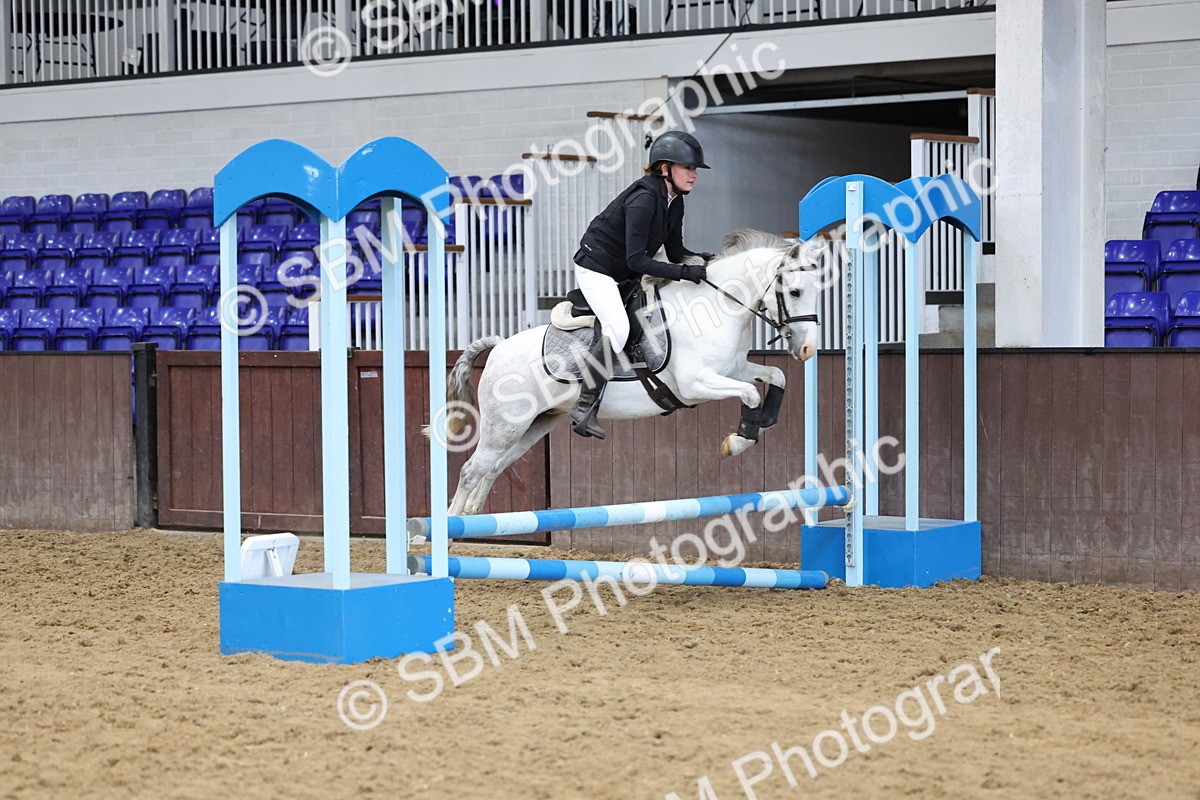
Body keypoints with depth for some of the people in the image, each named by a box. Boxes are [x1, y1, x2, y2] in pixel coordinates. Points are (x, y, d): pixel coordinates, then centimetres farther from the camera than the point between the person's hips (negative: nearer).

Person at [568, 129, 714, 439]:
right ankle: (584, 409, -26)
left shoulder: (674, 202, 2)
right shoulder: (643, 199, -26)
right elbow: (636, 260, -29)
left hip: (625, 274, 10)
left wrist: (702, 260, -12)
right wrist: (685, 272, -32)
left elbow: (675, 252, 8)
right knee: (618, 329, -28)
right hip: (596, 268, -10)